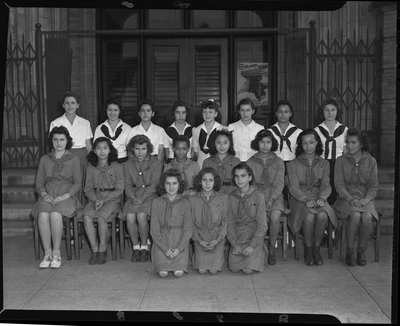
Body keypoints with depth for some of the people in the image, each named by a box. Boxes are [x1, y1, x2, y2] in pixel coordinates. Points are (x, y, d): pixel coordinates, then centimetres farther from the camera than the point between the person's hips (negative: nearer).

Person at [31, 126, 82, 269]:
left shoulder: (74, 159, 10)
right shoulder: (44, 159, 18)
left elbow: (78, 183, 4)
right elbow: (39, 182, 15)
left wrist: (65, 195, -12)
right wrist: (44, 194, -6)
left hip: (66, 196, -2)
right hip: (48, 196, 2)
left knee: (55, 214, -34)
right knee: (43, 215, -31)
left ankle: (57, 253, -21)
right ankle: (47, 253, -20)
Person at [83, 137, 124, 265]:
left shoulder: (117, 167, -1)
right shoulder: (90, 168, 8)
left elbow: (119, 190, -3)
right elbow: (88, 189, 8)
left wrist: (104, 200, -14)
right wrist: (95, 199, -12)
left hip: (112, 199, -3)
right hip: (95, 199, 3)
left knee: (101, 217, -30)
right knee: (86, 216, -26)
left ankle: (103, 250, -12)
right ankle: (94, 249, -15)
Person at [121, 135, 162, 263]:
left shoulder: (156, 163, 3)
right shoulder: (128, 164, 13)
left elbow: (153, 185, -5)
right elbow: (128, 185, 8)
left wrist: (142, 198, -18)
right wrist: (133, 197, -12)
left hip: (150, 196, -2)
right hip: (133, 197, 3)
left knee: (141, 215, -30)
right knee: (130, 216, -27)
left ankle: (144, 247, -13)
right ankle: (136, 247, -11)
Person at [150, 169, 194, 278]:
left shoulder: (185, 203, 1)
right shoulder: (157, 202, 1)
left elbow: (188, 229, 0)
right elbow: (154, 229, -1)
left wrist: (179, 248, -13)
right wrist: (165, 248, -12)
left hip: (180, 241, 0)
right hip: (161, 241, 0)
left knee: (179, 273, -19)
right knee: (163, 273, -18)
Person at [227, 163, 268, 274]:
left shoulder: (258, 196, -10)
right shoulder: (231, 197, 0)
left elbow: (262, 224, -10)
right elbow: (230, 222, 3)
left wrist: (252, 245, -16)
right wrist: (233, 243, -8)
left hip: (254, 237, -2)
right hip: (237, 237, 3)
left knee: (248, 270, -15)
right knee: (234, 269, -11)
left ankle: (259, 254, 15)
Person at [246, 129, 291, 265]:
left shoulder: (278, 162, 9)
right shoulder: (250, 162, 9)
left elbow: (279, 184, 0)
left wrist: (271, 199, -16)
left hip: (274, 197, 0)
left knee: (275, 216, -31)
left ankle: (271, 249, -10)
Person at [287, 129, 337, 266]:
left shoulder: (324, 163, 13)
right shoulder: (293, 164, 6)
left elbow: (326, 185, 3)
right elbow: (293, 188, -5)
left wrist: (321, 198, -20)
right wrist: (306, 200, -22)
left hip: (318, 198, 2)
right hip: (299, 199, -2)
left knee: (322, 215, -33)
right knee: (309, 216, -34)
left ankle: (316, 249, -11)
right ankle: (308, 250, -11)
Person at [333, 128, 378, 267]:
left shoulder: (371, 161, 7)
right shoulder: (341, 161, 3)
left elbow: (373, 185, 5)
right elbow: (339, 184, -3)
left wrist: (367, 198, -14)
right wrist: (350, 198, -18)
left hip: (365, 199, 1)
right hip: (346, 198, -1)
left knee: (367, 217, -30)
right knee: (355, 215, -32)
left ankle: (361, 251, -8)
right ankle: (349, 251, -13)